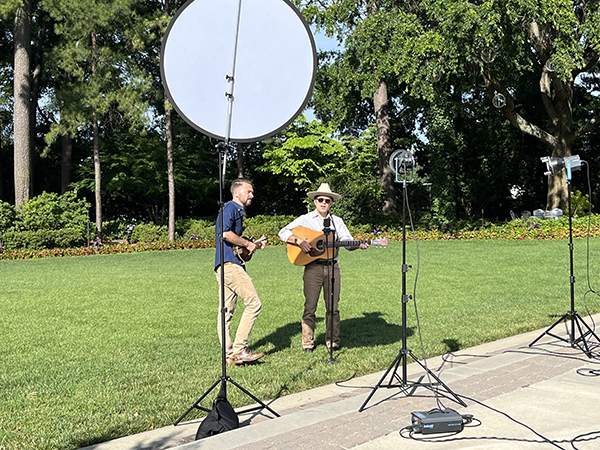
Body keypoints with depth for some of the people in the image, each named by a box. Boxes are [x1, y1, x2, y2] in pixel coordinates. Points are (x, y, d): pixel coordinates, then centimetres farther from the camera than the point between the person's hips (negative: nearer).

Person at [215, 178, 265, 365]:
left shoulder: (237, 210, 25)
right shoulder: (230, 207, -6)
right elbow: (225, 233, -21)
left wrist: (253, 245, 16)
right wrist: (247, 243, -11)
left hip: (224, 266, 10)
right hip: (229, 264, -10)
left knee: (226, 311, 8)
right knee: (253, 303, -9)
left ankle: (229, 356, 12)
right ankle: (239, 349, -7)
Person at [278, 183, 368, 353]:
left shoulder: (337, 221, 15)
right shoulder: (305, 219, 5)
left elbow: (347, 241, 6)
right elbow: (283, 232, -1)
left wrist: (359, 245, -15)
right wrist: (299, 240, -17)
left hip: (332, 266, 3)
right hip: (313, 267, -3)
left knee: (333, 306, 6)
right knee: (310, 307, -1)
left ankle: (333, 341, 18)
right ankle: (308, 343, 10)